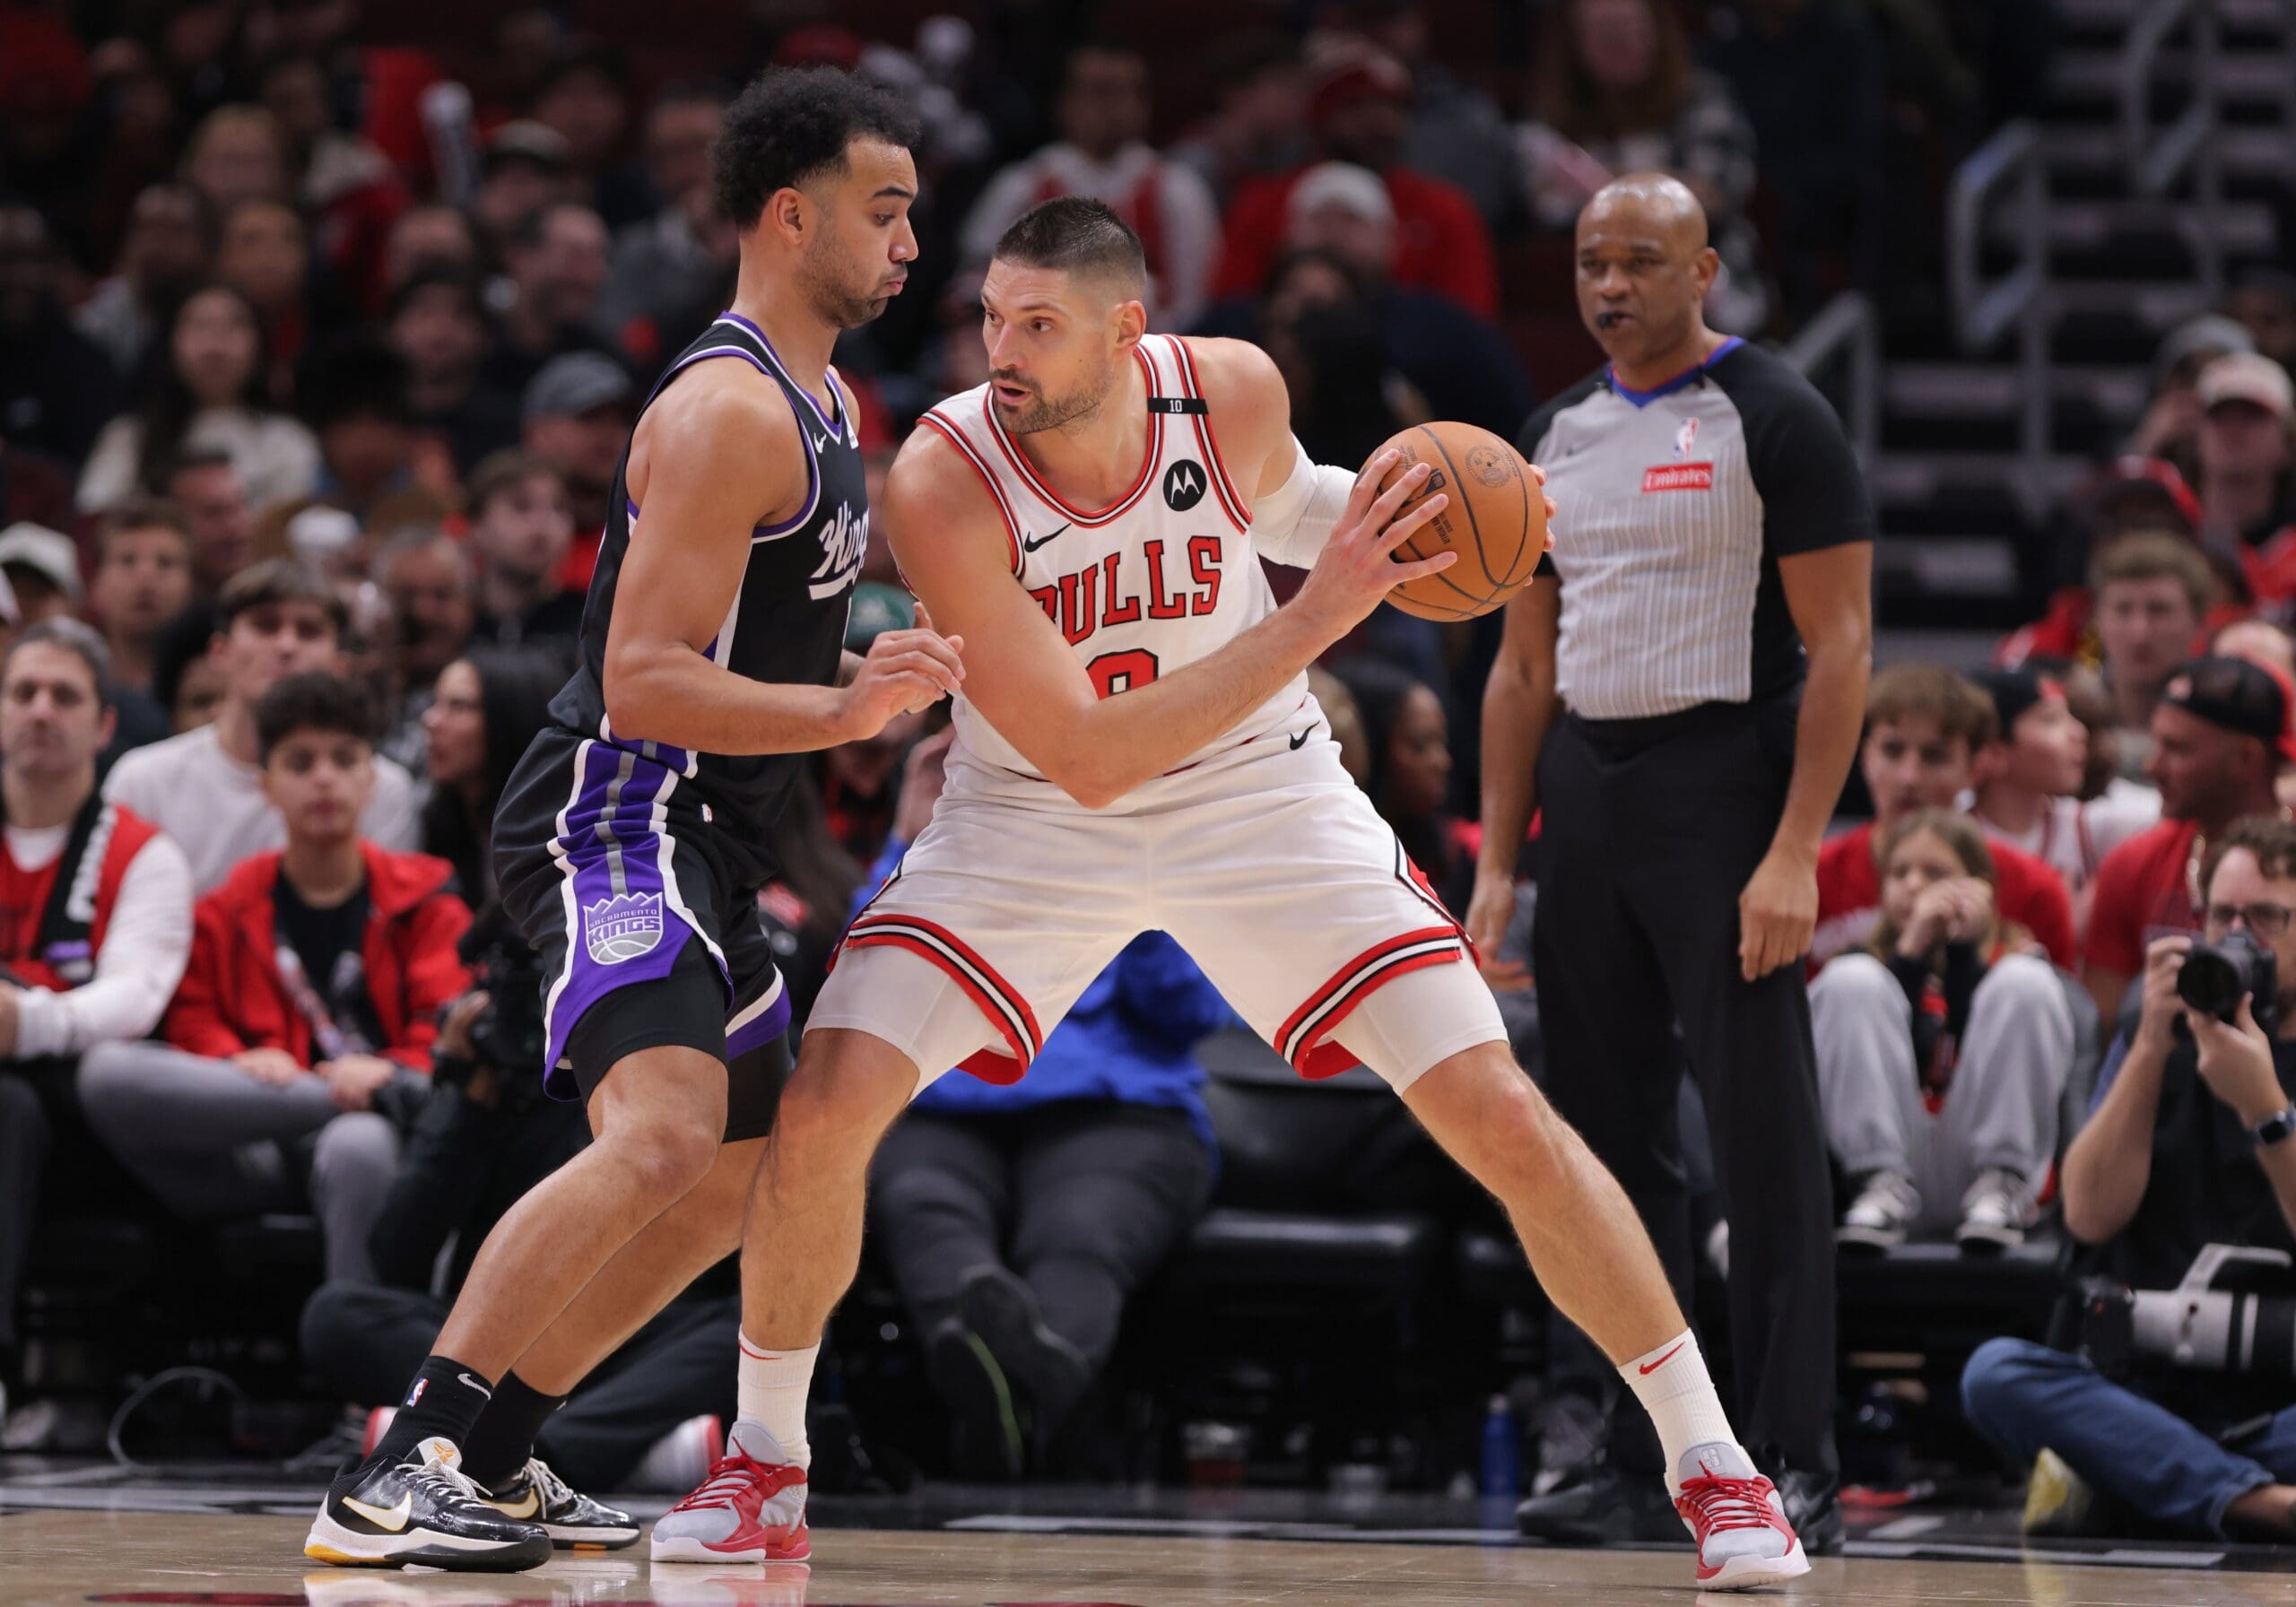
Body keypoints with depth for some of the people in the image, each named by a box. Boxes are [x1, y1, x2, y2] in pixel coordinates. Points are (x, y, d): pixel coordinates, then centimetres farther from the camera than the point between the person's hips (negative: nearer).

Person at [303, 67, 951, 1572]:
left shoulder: (827, 402, 17)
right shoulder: (730, 412, -17)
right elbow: (644, 681, -24)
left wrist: (900, 670, 21)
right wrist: (846, 710, -32)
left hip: (701, 838, 11)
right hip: (617, 816, -11)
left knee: (736, 1179, 20)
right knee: (660, 1137, -29)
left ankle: (489, 1450, 25)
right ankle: (394, 1475, -31)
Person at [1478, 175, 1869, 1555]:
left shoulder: (1775, 420, -5)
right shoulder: (1554, 439, 13)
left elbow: (1840, 645, -10)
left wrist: (1794, 854, -18)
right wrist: (1497, 864, 9)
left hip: (1724, 789, -6)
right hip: (1585, 802, 7)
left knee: (1767, 1146, -7)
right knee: (1612, 1145, 7)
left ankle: (1797, 1471, -5)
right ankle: (1641, 1465, 13)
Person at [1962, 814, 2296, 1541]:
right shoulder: (2169, 1039, 13)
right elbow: (2090, 1215, -2)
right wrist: (2152, 1046, -7)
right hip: (2153, 1385, 3)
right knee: (1996, 1372, -29)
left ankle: (2118, 1485, -31)